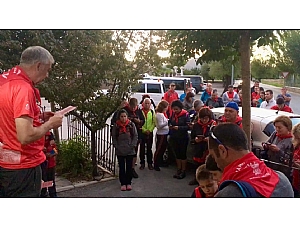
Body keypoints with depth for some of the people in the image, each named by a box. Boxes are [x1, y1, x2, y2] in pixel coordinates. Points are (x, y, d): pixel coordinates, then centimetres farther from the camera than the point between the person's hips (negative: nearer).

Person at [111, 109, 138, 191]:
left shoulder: (131, 125, -1)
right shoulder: (116, 126, -1)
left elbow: (135, 136, 1)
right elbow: (114, 137, 3)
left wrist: (133, 145, -7)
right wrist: (116, 146, -6)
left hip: (130, 150, 0)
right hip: (120, 151, 0)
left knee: (129, 167, 8)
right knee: (121, 167, 7)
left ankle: (128, 183, 21)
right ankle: (123, 183, 17)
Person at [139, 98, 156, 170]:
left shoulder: (152, 112, 4)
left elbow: (154, 122, 3)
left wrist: (150, 130, -9)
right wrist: (144, 130, -12)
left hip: (150, 133, 2)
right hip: (142, 132, -2)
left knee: (149, 148, 8)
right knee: (142, 148, 6)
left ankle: (150, 163, 17)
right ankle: (142, 163, 16)